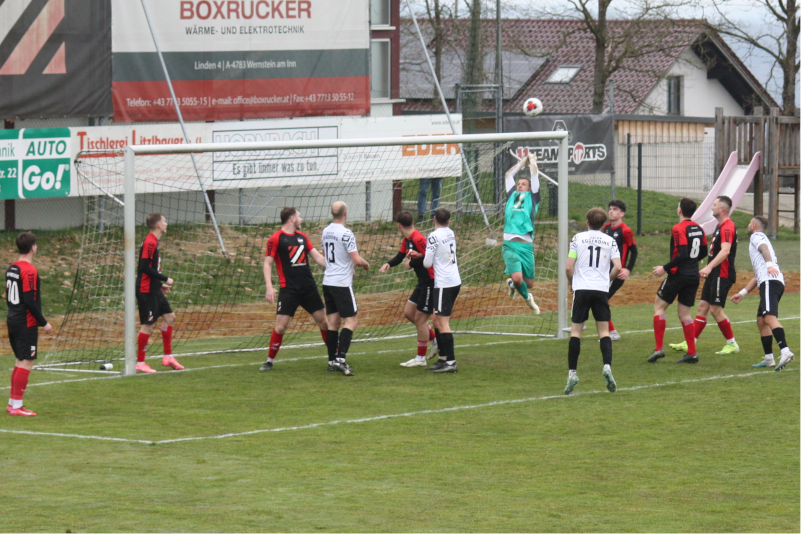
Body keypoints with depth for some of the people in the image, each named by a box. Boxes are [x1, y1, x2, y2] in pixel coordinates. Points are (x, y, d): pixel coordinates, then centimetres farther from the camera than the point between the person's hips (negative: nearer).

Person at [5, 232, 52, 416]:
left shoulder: (11, 268, 10)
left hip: (13, 323, 9)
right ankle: (17, 405, -6)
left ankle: (12, 403, 20)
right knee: (26, 362, -5)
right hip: (26, 324, -9)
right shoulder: (29, 271, -17)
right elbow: (30, 301, -20)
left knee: (21, 361, 16)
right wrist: (43, 323, -14)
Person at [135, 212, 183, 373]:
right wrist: (165, 279, -17)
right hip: (146, 291, -10)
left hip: (154, 290, 10)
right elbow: (145, 268, -22)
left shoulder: (154, 242, 14)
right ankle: (140, 363, -1)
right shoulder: (150, 243, -16)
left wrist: (160, 284, 16)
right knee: (148, 324, -7)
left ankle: (168, 357, 19)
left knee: (170, 317, 13)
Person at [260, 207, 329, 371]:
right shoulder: (276, 239, -4)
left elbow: (317, 257, 17)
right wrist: (269, 287, -17)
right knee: (281, 326, -9)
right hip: (289, 289, -5)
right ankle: (270, 361, 5)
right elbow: (267, 263, -5)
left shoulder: (302, 237, 14)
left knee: (323, 321, 6)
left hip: (309, 287, 6)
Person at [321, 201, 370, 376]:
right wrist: (366, 264, 3)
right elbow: (357, 260, -19)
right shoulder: (346, 234, -16)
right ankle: (341, 358, -18)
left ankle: (332, 361, 10)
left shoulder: (325, 232, 9)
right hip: (342, 283, -8)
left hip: (327, 282, 8)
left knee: (333, 322, 11)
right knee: (351, 321, -5)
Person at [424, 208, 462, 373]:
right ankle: (443, 358, 17)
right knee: (437, 321, 15)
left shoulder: (434, 237, -13)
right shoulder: (450, 233, 10)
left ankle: (451, 362, -12)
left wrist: (424, 259, 9)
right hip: (455, 281, 8)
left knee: (442, 323, -7)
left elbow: (427, 263, -15)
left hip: (443, 284, -8)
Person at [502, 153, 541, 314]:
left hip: (526, 246, 0)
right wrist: (522, 162, 34)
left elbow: (535, 175, 13)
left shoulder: (532, 197, 13)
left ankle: (511, 283, 39)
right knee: (517, 278, -16)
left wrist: (532, 160, 28)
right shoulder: (512, 195, 17)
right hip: (510, 245, 0)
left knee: (529, 282, 4)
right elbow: (509, 174, 26)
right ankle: (527, 297, 16)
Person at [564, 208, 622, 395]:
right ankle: (607, 366, -14)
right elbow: (617, 268, -2)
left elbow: (569, 267, -2)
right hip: (602, 289, 1)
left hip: (581, 289, -1)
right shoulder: (610, 241, 7)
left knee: (576, 330, 4)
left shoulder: (578, 238, 3)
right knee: (604, 330, 7)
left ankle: (572, 372, -2)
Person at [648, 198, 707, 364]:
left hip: (678, 274, -7)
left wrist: (665, 268, -16)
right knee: (684, 313, 12)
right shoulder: (698, 229, 9)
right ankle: (691, 353, 6)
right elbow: (703, 252, 17)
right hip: (694, 276, 7)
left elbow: (682, 255, -22)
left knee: (659, 306, 5)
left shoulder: (679, 229, -15)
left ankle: (659, 348, -2)